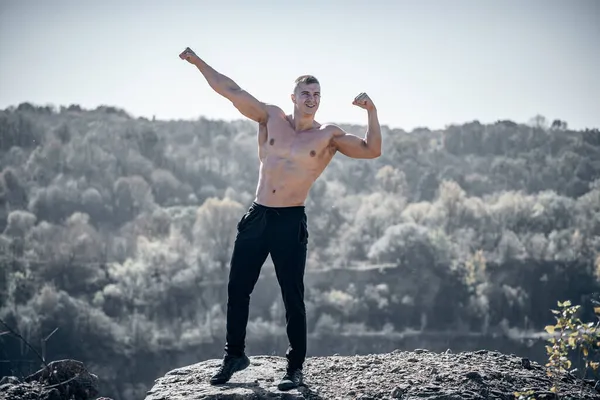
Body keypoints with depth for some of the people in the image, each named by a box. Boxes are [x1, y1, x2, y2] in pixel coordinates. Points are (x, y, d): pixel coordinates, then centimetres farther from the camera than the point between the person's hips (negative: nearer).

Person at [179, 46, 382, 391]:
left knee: (293, 298, 0)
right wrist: (197, 61, 7)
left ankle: (296, 368, 11)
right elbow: (231, 90, 7)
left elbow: (372, 150, -5)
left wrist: (372, 111, -16)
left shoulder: (329, 135, 0)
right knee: (237, 289, 9)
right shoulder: (271, 117, 6)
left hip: (291, 222, -3)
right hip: (257, 217, 3)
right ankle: (235, 355, 26)